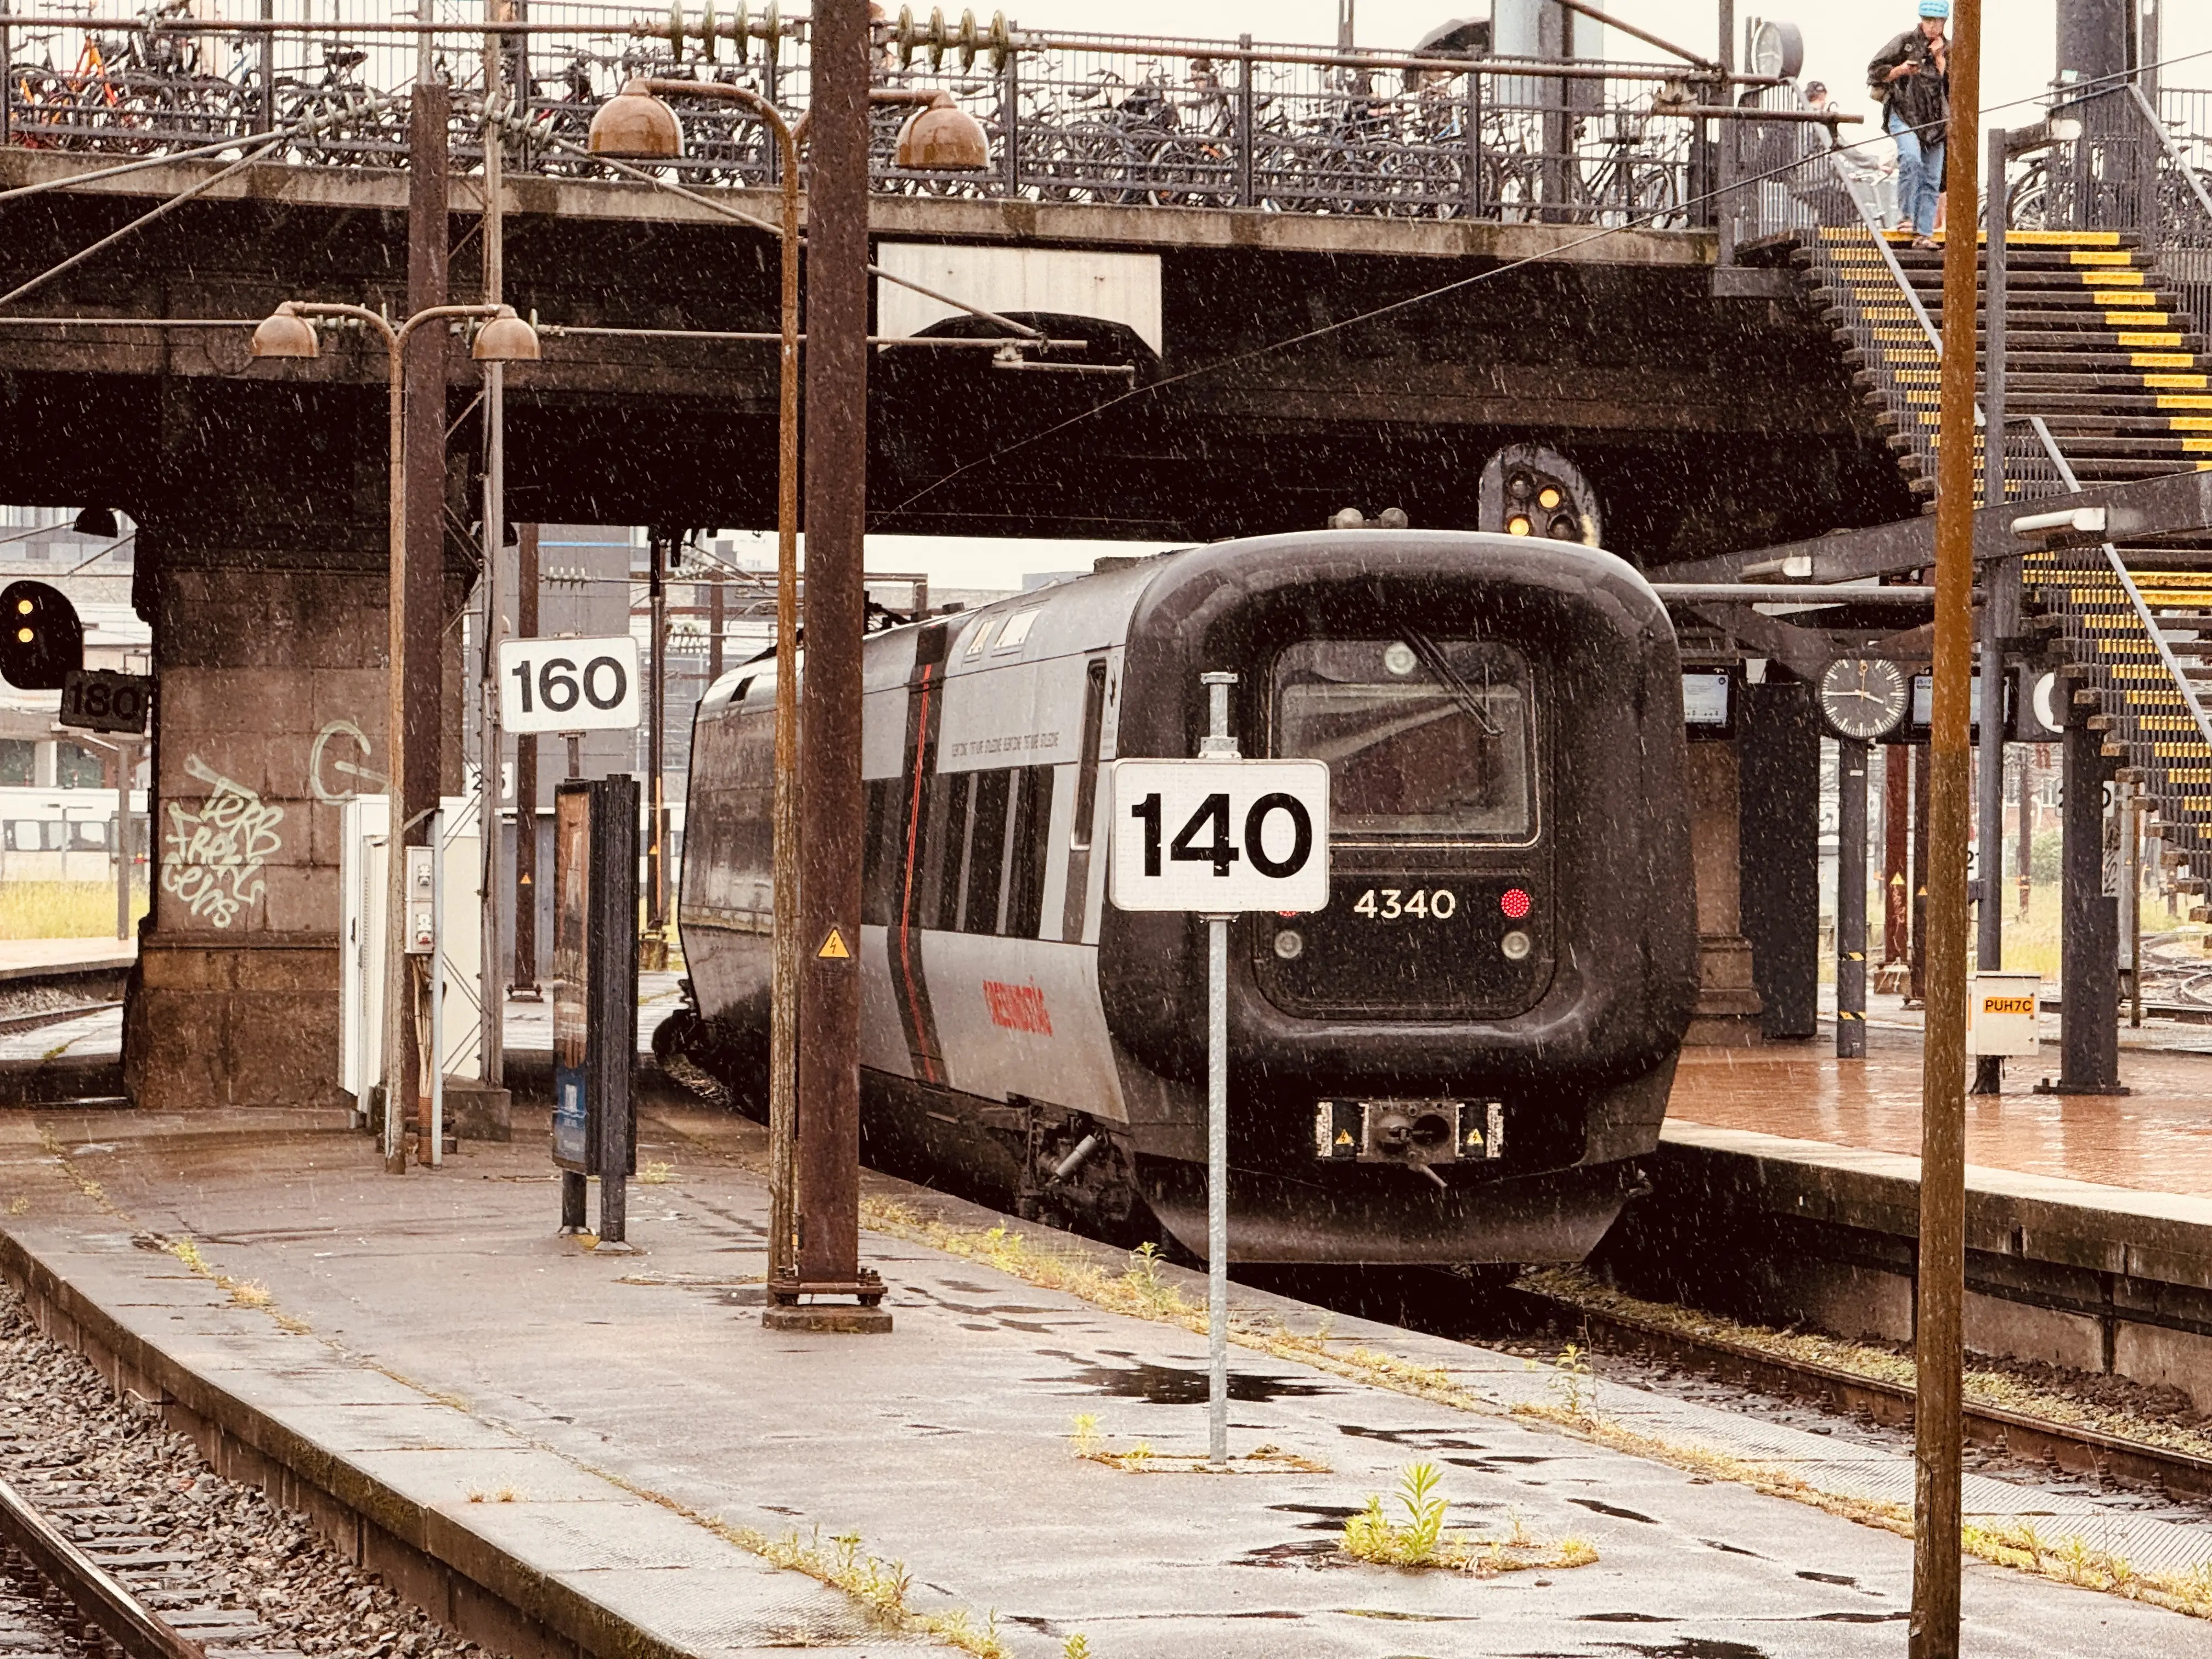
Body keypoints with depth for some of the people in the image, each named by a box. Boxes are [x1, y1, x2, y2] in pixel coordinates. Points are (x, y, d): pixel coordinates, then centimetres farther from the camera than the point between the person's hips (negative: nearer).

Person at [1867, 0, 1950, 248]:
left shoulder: (1948, 51, 14)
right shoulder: (1907, 42, 4)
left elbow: (1950, 85, 3)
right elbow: (1875, 70, 3)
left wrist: (1939, 58, -5)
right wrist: (1899, 71, -13)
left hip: (1934, 120, 4)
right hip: (1903, 114, -4)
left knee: (1931, 179, 0)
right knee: (1911, 158, -29)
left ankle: (1924, 233, 3)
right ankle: (1905, 215, -19)